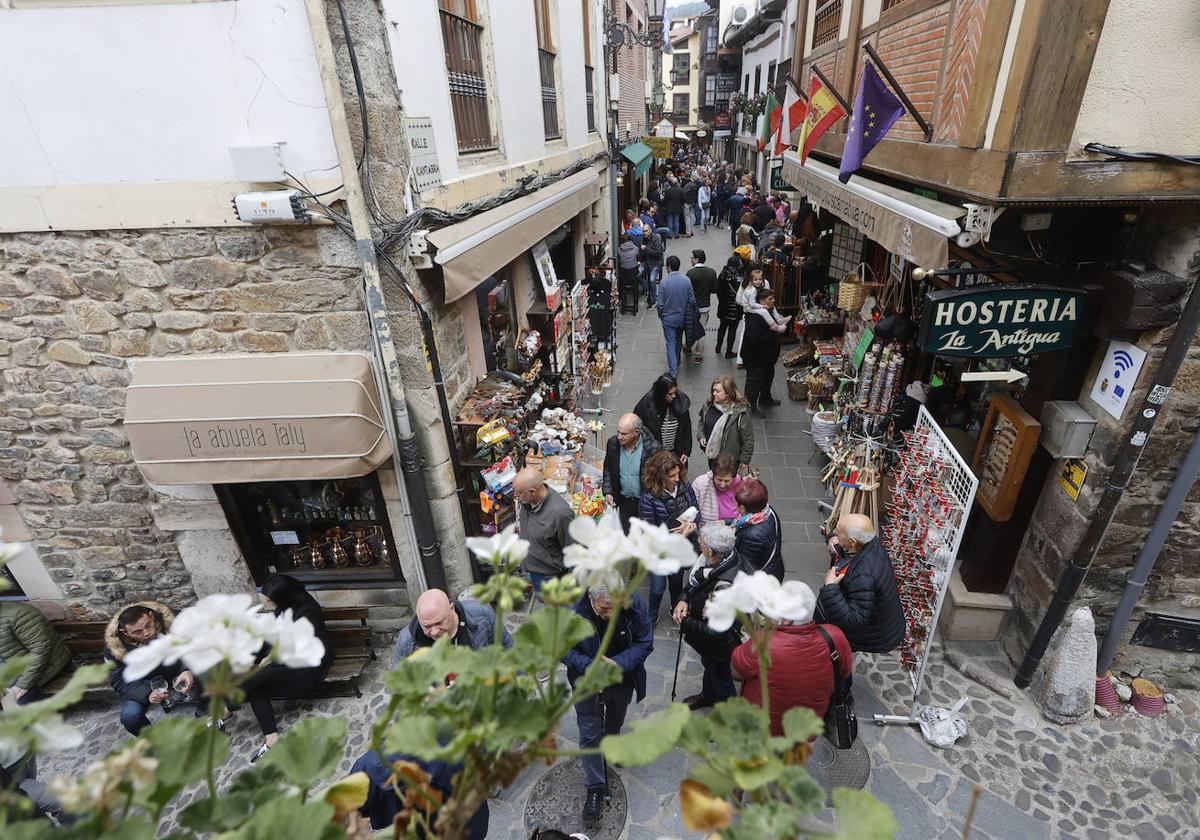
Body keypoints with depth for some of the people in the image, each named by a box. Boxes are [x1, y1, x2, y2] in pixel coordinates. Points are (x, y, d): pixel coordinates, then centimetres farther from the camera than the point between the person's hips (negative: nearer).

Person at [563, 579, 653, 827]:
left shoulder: (635, 603, -30)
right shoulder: (572, 610, -35)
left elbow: (645, 643, -18)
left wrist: (618, 663, -33)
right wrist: (590, 666, -35)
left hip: (623, 680, 3)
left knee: (615, 721, 32)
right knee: (589, 735, 11)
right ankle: (595, 788, 35)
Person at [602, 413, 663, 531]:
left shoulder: (653, 448, -21)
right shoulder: (613, 443, -8)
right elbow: (608, 468, 8)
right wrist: (607, 492, -1)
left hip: (646, 503, -3)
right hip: (624, 501, 4)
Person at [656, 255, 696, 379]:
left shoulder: (664, 283, -19)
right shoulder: (686, 280, -10)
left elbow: (660, 304, -14)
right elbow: (692, 300, -4)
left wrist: (660, 315, 6)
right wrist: (686, 312, 13)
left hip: (668, 318, -4)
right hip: (682, 317, 4)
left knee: (671, 343, 4)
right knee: (678, 341, 22)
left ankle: (673, 371, 0)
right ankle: (676, 364, 40)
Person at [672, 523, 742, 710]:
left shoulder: (725, 588, -43)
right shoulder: (714, 563, -19)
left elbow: (717, 633, -37)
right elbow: (694, 581, 1)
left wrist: (685, 622, -26)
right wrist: (683, 599, -17)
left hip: (719, 645, -7)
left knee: (720, 675, 22)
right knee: (709, 666, 33)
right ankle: (708, 696, 63)